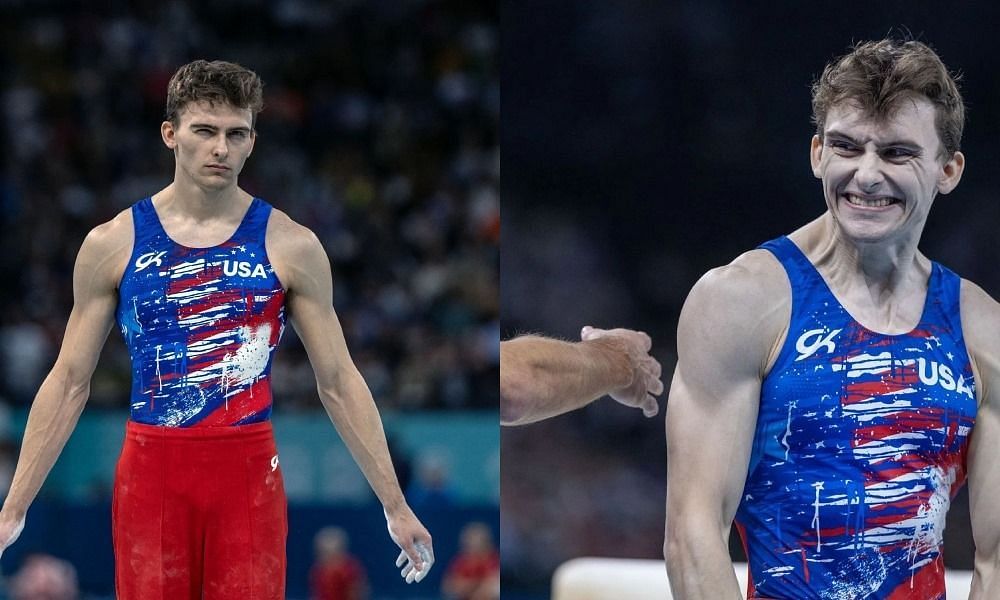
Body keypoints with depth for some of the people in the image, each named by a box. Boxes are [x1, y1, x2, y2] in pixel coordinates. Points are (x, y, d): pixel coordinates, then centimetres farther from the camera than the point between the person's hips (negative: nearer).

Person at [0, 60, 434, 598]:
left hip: (249, 474, 0)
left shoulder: (290, 246, 2)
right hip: (151, 474, 0)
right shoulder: (113, 245, 2)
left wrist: (396, 506, 3)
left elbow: (339, 383, 6)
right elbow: (69, 382, 6)